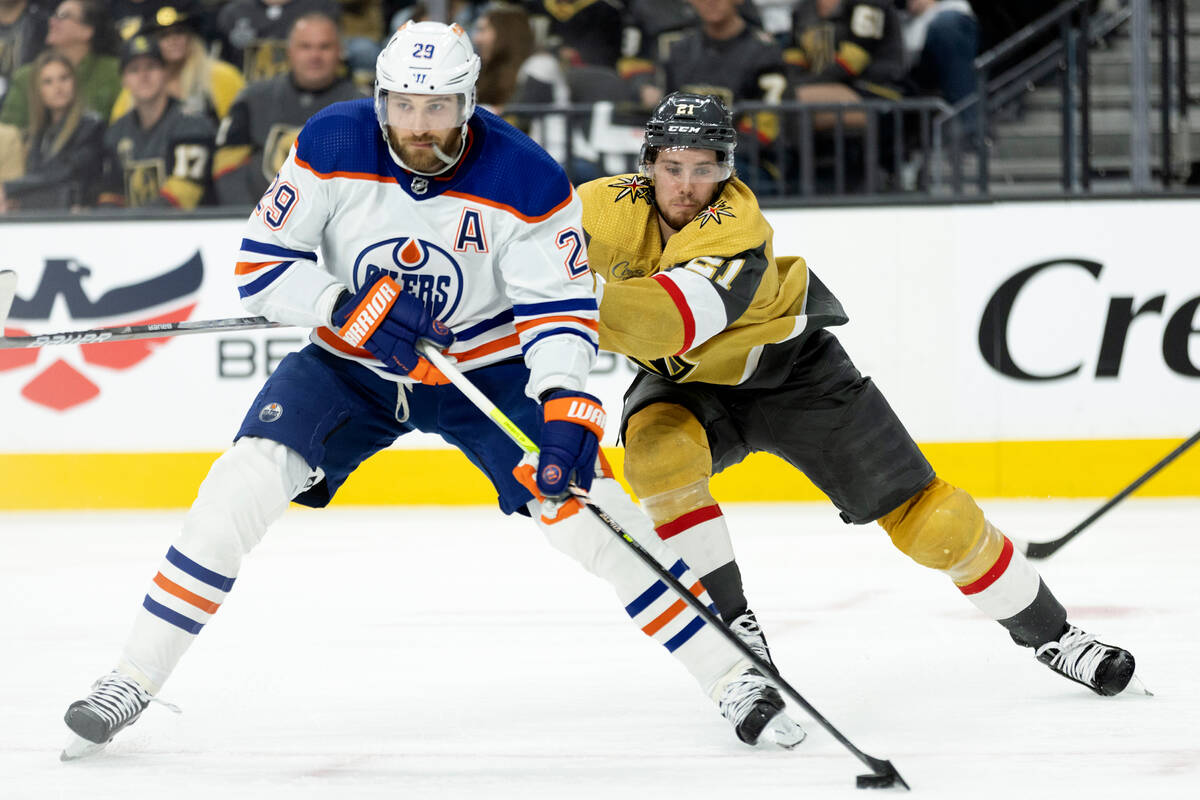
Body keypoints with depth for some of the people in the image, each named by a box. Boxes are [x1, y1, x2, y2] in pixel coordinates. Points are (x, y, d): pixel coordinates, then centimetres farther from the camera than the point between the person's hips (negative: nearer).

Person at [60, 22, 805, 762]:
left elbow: (560, 310, -19)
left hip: (486, 366, -1)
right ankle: (135, 679, -7)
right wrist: (353, 308, -30)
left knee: (584, 502, -15)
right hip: (352, 362, 1)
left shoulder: (528, 181, -21)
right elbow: (261, 267, -14)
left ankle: (734, 679, -4)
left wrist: (565, 412, -35)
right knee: (246, 478, -18)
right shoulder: (331, 147, -19)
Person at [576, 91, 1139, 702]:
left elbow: (667, 322, -53)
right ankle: (731, 622, -19)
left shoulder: (736, 230, -37)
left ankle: (1049, 633, 15)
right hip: (687, 384, 3)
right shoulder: (613, 209, -23)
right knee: (659, 450, -32)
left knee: (920, 512, -5)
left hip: (788, 369, -3)